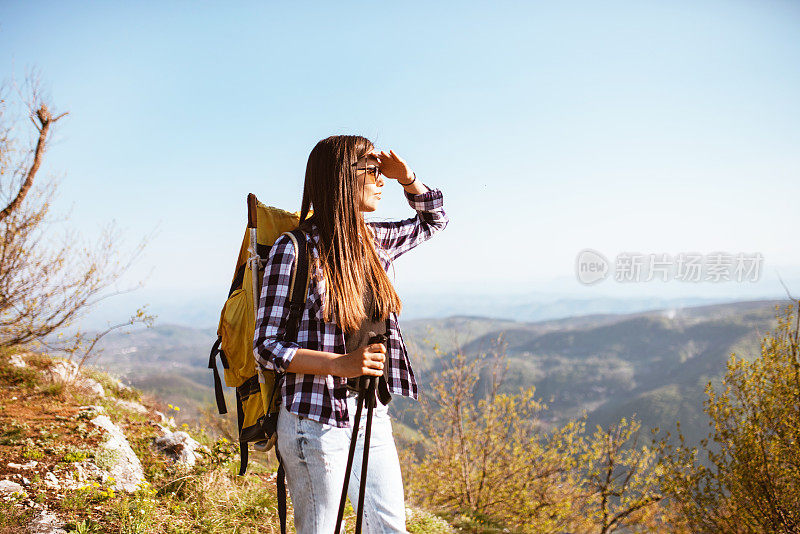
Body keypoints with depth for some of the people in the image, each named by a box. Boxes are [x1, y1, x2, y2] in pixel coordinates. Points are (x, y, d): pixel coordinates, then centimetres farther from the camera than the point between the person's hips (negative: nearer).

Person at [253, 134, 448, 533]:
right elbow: (266, 346, -13)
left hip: (370, 414, 6)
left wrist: (406, 177, 6)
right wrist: (341, 364, -25)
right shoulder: (294, 250, -13)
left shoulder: (371, 241, 6)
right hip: (315, 421, -6)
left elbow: (433, 220, 24)